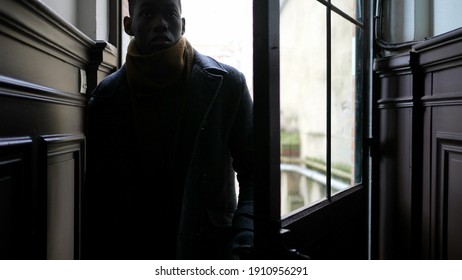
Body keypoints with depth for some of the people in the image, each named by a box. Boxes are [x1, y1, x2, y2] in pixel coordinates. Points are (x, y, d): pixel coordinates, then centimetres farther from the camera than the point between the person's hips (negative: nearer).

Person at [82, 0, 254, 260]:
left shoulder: (225, 84, -9)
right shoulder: (106, 97, -4)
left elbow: (252, 171, -8)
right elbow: (96, 192, 1)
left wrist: (243, 243, -21)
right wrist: (94, 255, -4)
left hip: (208, 247, -1)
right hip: (130, 248, 2)